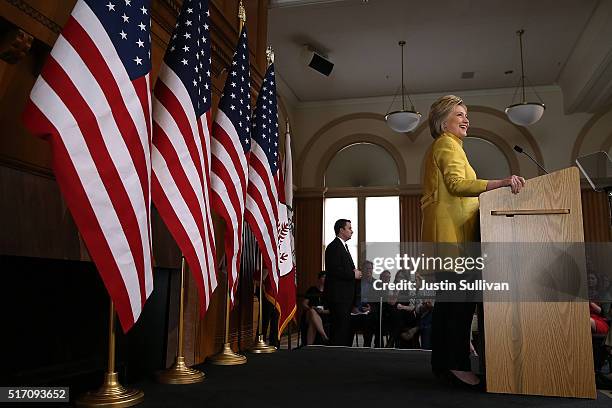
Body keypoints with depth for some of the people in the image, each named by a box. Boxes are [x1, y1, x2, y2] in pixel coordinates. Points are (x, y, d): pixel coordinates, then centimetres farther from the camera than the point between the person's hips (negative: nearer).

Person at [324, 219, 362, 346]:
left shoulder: (343, 246, 21)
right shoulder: (334, 247, -12)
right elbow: (334, 270, -22)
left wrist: (355, 272, 8)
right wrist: (353, 275, -14)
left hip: (345, 296, 10)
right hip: (338, 295, -10)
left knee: (345, 328, 11)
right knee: (340, 327, -9)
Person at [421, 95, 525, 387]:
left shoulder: (439, 146, 29)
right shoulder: (448, 144, -2)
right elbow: (456, 183, -19)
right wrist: (498, 184, -29)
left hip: (447, 229, 11)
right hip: (452, 228, -11)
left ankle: (444, 362, 11)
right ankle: (454, 363, -14)